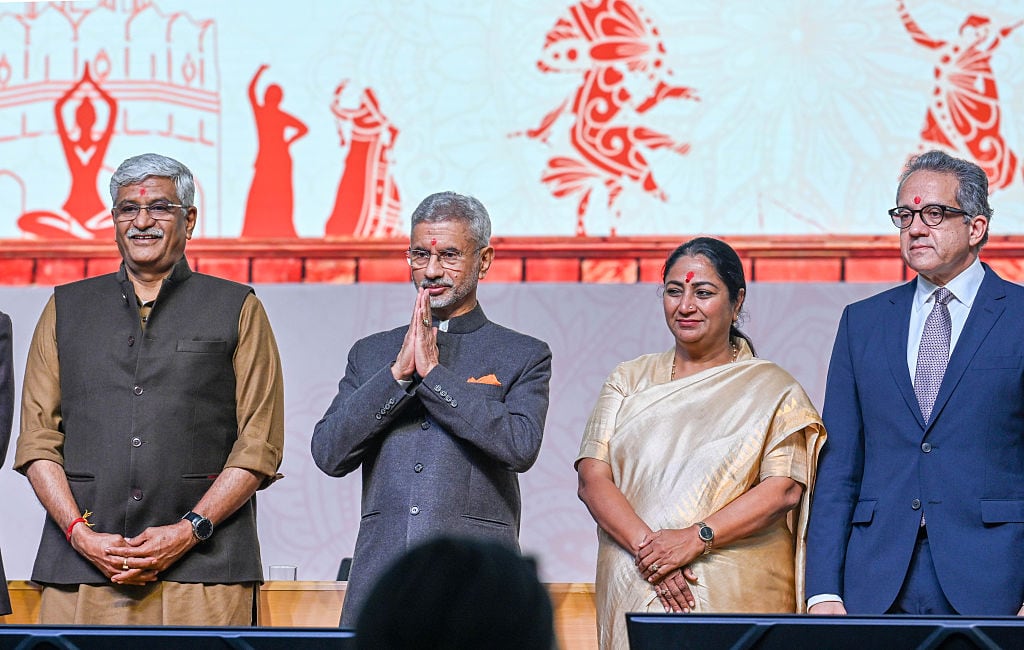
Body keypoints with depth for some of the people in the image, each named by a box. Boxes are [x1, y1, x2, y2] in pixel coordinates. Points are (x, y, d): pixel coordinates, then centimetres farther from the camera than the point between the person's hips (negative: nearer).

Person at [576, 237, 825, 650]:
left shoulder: (772, 390, 6)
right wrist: (646, 545, -14)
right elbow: (592, 479, 3)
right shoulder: (629, 381, 13)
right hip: (634, 595, 2)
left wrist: (696, 538, -18)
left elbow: (784, 489, -6)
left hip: (736, 599, -2)